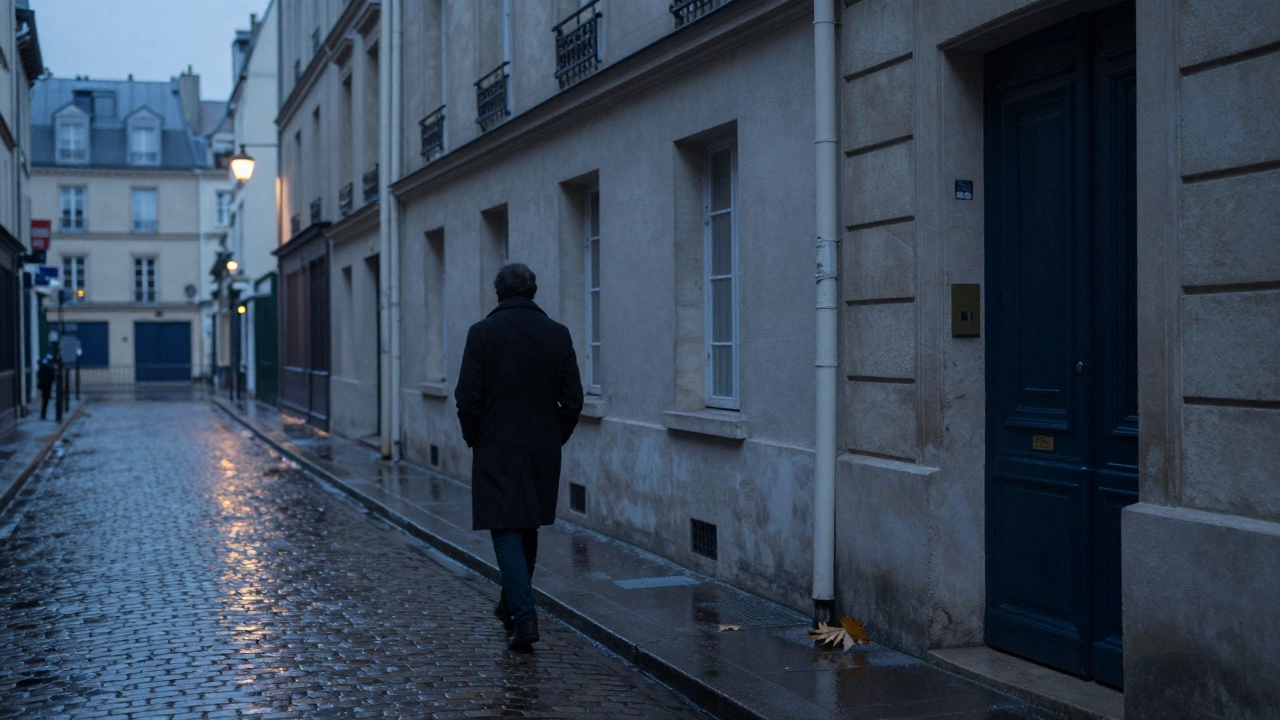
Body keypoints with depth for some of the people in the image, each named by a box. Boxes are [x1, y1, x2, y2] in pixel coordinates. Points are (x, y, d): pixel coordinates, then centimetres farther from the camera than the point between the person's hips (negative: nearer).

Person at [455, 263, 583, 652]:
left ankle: (524, 616, -15)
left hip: (497, 449, -4)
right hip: (543, 451, 4)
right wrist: (555, 438, 13)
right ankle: (512, 605, 33)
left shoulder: (483, 332, -9)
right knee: (528, 530, 18)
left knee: (506, 532, -2)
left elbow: (468, 398, -10)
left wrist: (474, 438, 6)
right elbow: (573, 400, 0)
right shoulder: (558, 334, 0)